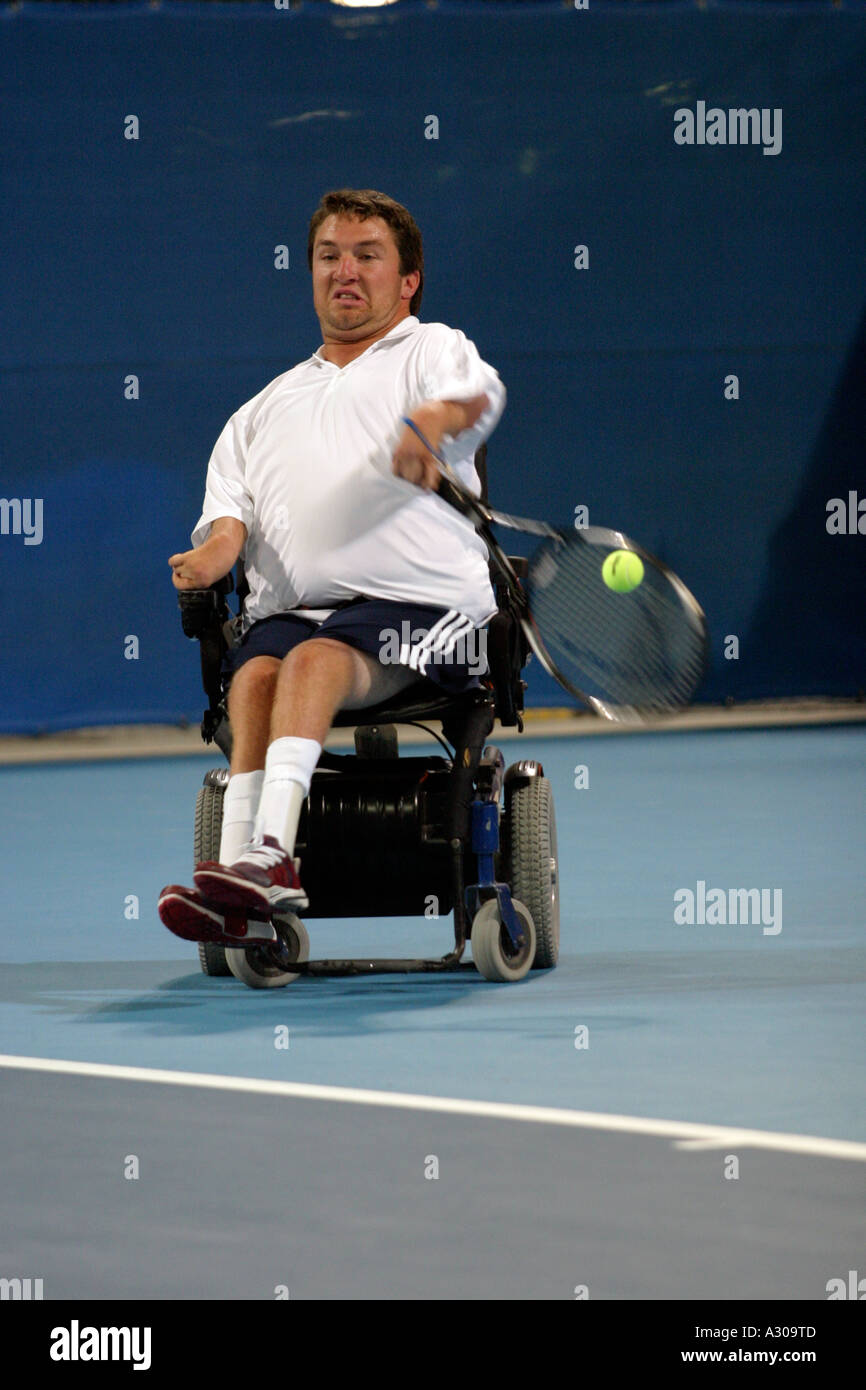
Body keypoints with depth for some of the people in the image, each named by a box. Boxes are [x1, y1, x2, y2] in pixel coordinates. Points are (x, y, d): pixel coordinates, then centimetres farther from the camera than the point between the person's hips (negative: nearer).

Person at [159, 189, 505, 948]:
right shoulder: (267, 408, 32)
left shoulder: (433, 350, 16)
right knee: (256, 671, -29)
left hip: (416, 600, -4)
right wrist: (218, 546, -4)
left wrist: (436, 418, -34)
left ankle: (270, 851, -51)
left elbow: (475, 395, -8)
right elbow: (231, 507, 22)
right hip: (288, 607, 4)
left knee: (315, 659, -34)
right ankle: (243, 894, -45)